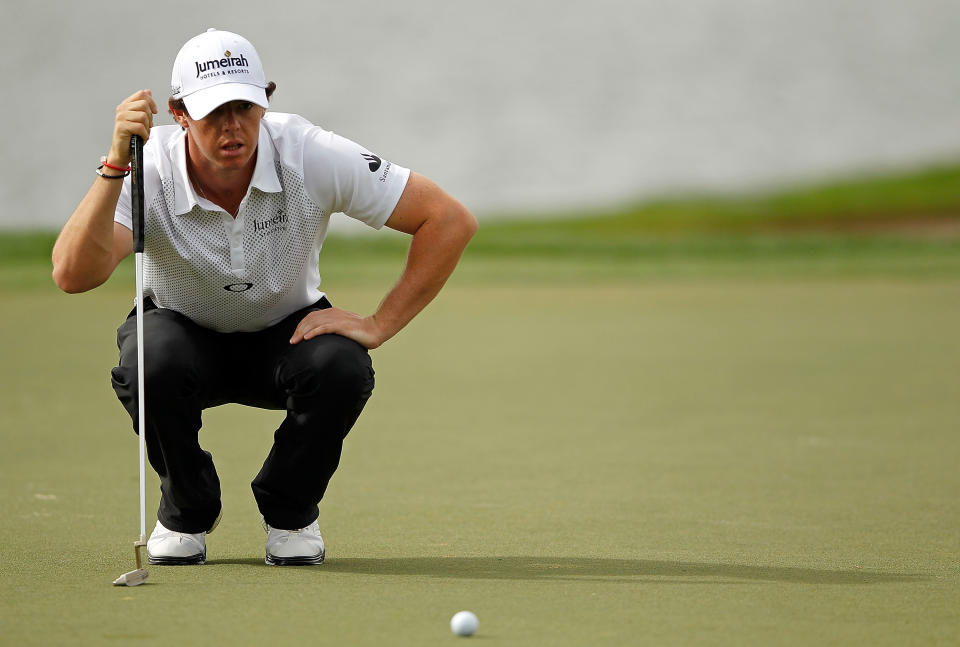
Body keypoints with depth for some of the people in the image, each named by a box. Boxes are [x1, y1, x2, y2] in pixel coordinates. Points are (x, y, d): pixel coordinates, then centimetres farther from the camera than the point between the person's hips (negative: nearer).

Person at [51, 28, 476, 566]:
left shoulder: (310, 156, -26)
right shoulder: (149, 170, -27)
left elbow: (451, 221, -21)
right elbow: (73, 275, -43)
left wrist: (380, 325, -22)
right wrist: (116, 165, -52)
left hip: (288, 334, 1)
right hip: (186, 335, 0)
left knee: (342, 366, -33)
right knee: (149, 359, -35)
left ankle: (291, 512, -1)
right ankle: (186, 512, -4)